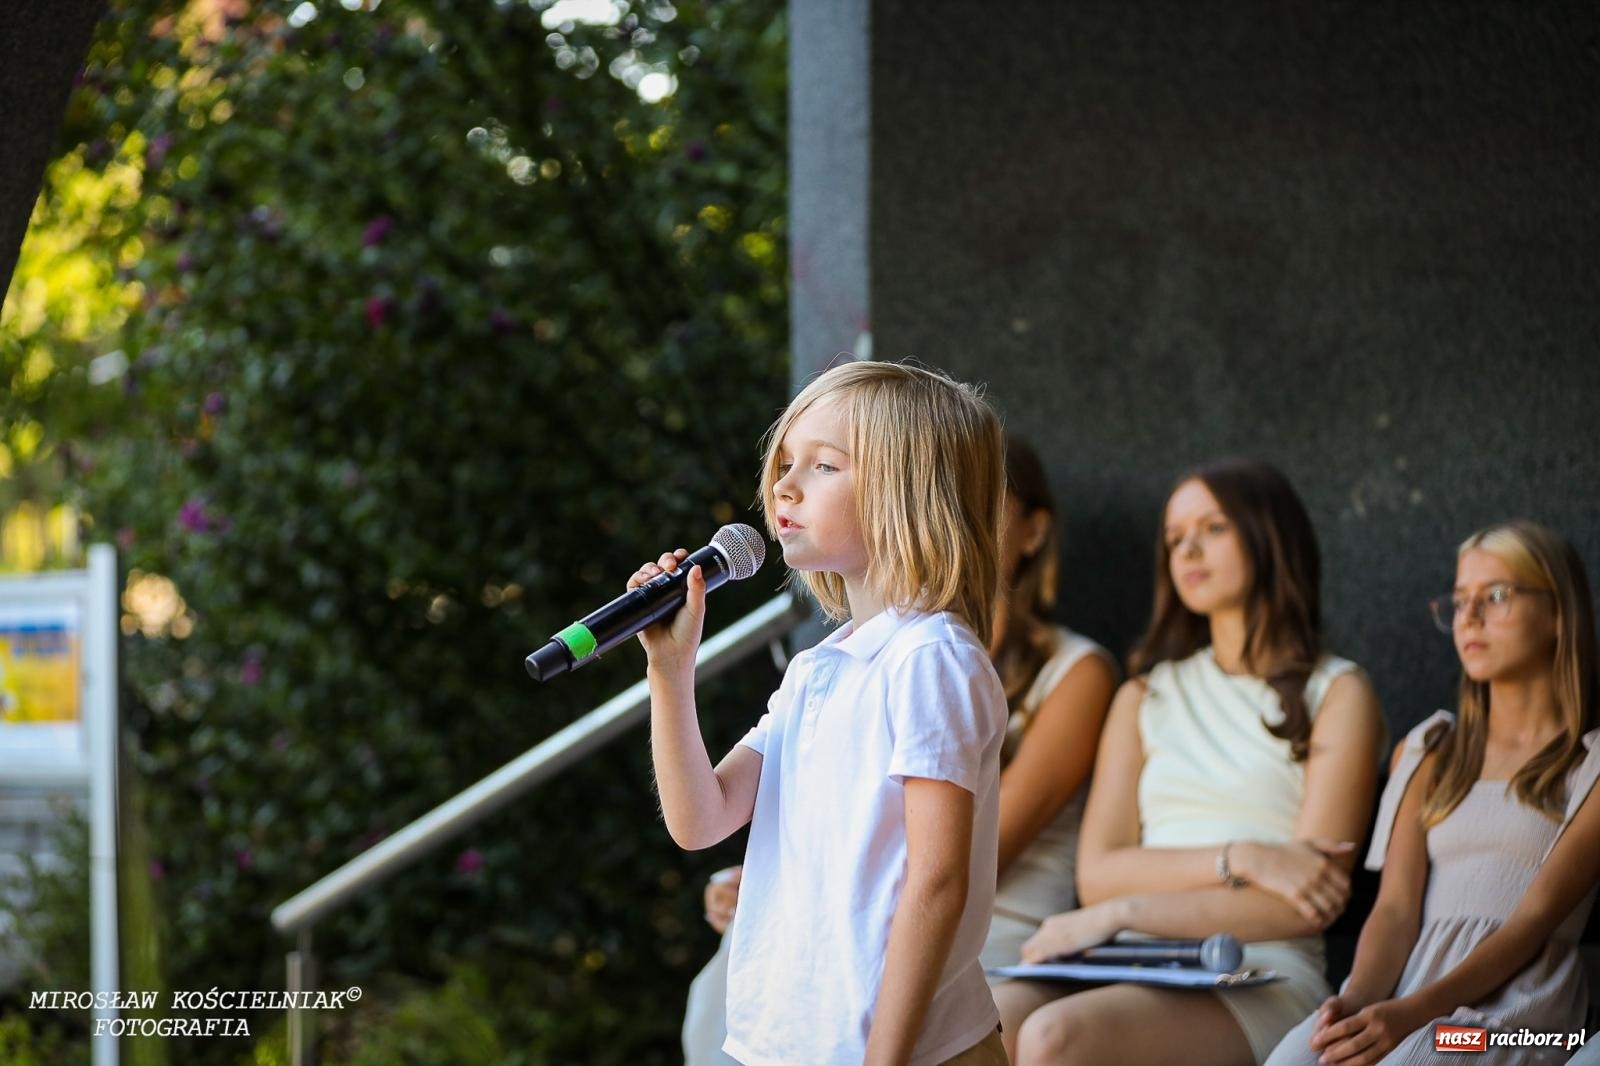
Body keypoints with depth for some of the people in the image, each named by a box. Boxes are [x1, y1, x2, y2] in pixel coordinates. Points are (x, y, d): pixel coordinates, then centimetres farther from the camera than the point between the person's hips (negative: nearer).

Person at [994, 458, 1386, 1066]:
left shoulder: (1336, 693, 8)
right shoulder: (1146, 695, 23)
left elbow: (1313, 901, -4)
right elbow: (1097, 874, 9)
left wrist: (1125, 913, -11)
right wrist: (1239, 859, -9)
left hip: (1260, 979, -4)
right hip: (1135, 969, 4)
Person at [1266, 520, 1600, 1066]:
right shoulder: (1427, 753, 23)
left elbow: (1538, 917, -4)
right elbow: (1396, 907, 10)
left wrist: (1412, 1012, -19)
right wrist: (1356, 1000, -13)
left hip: (1514, 1001, -4)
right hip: (1406, 978, 4)